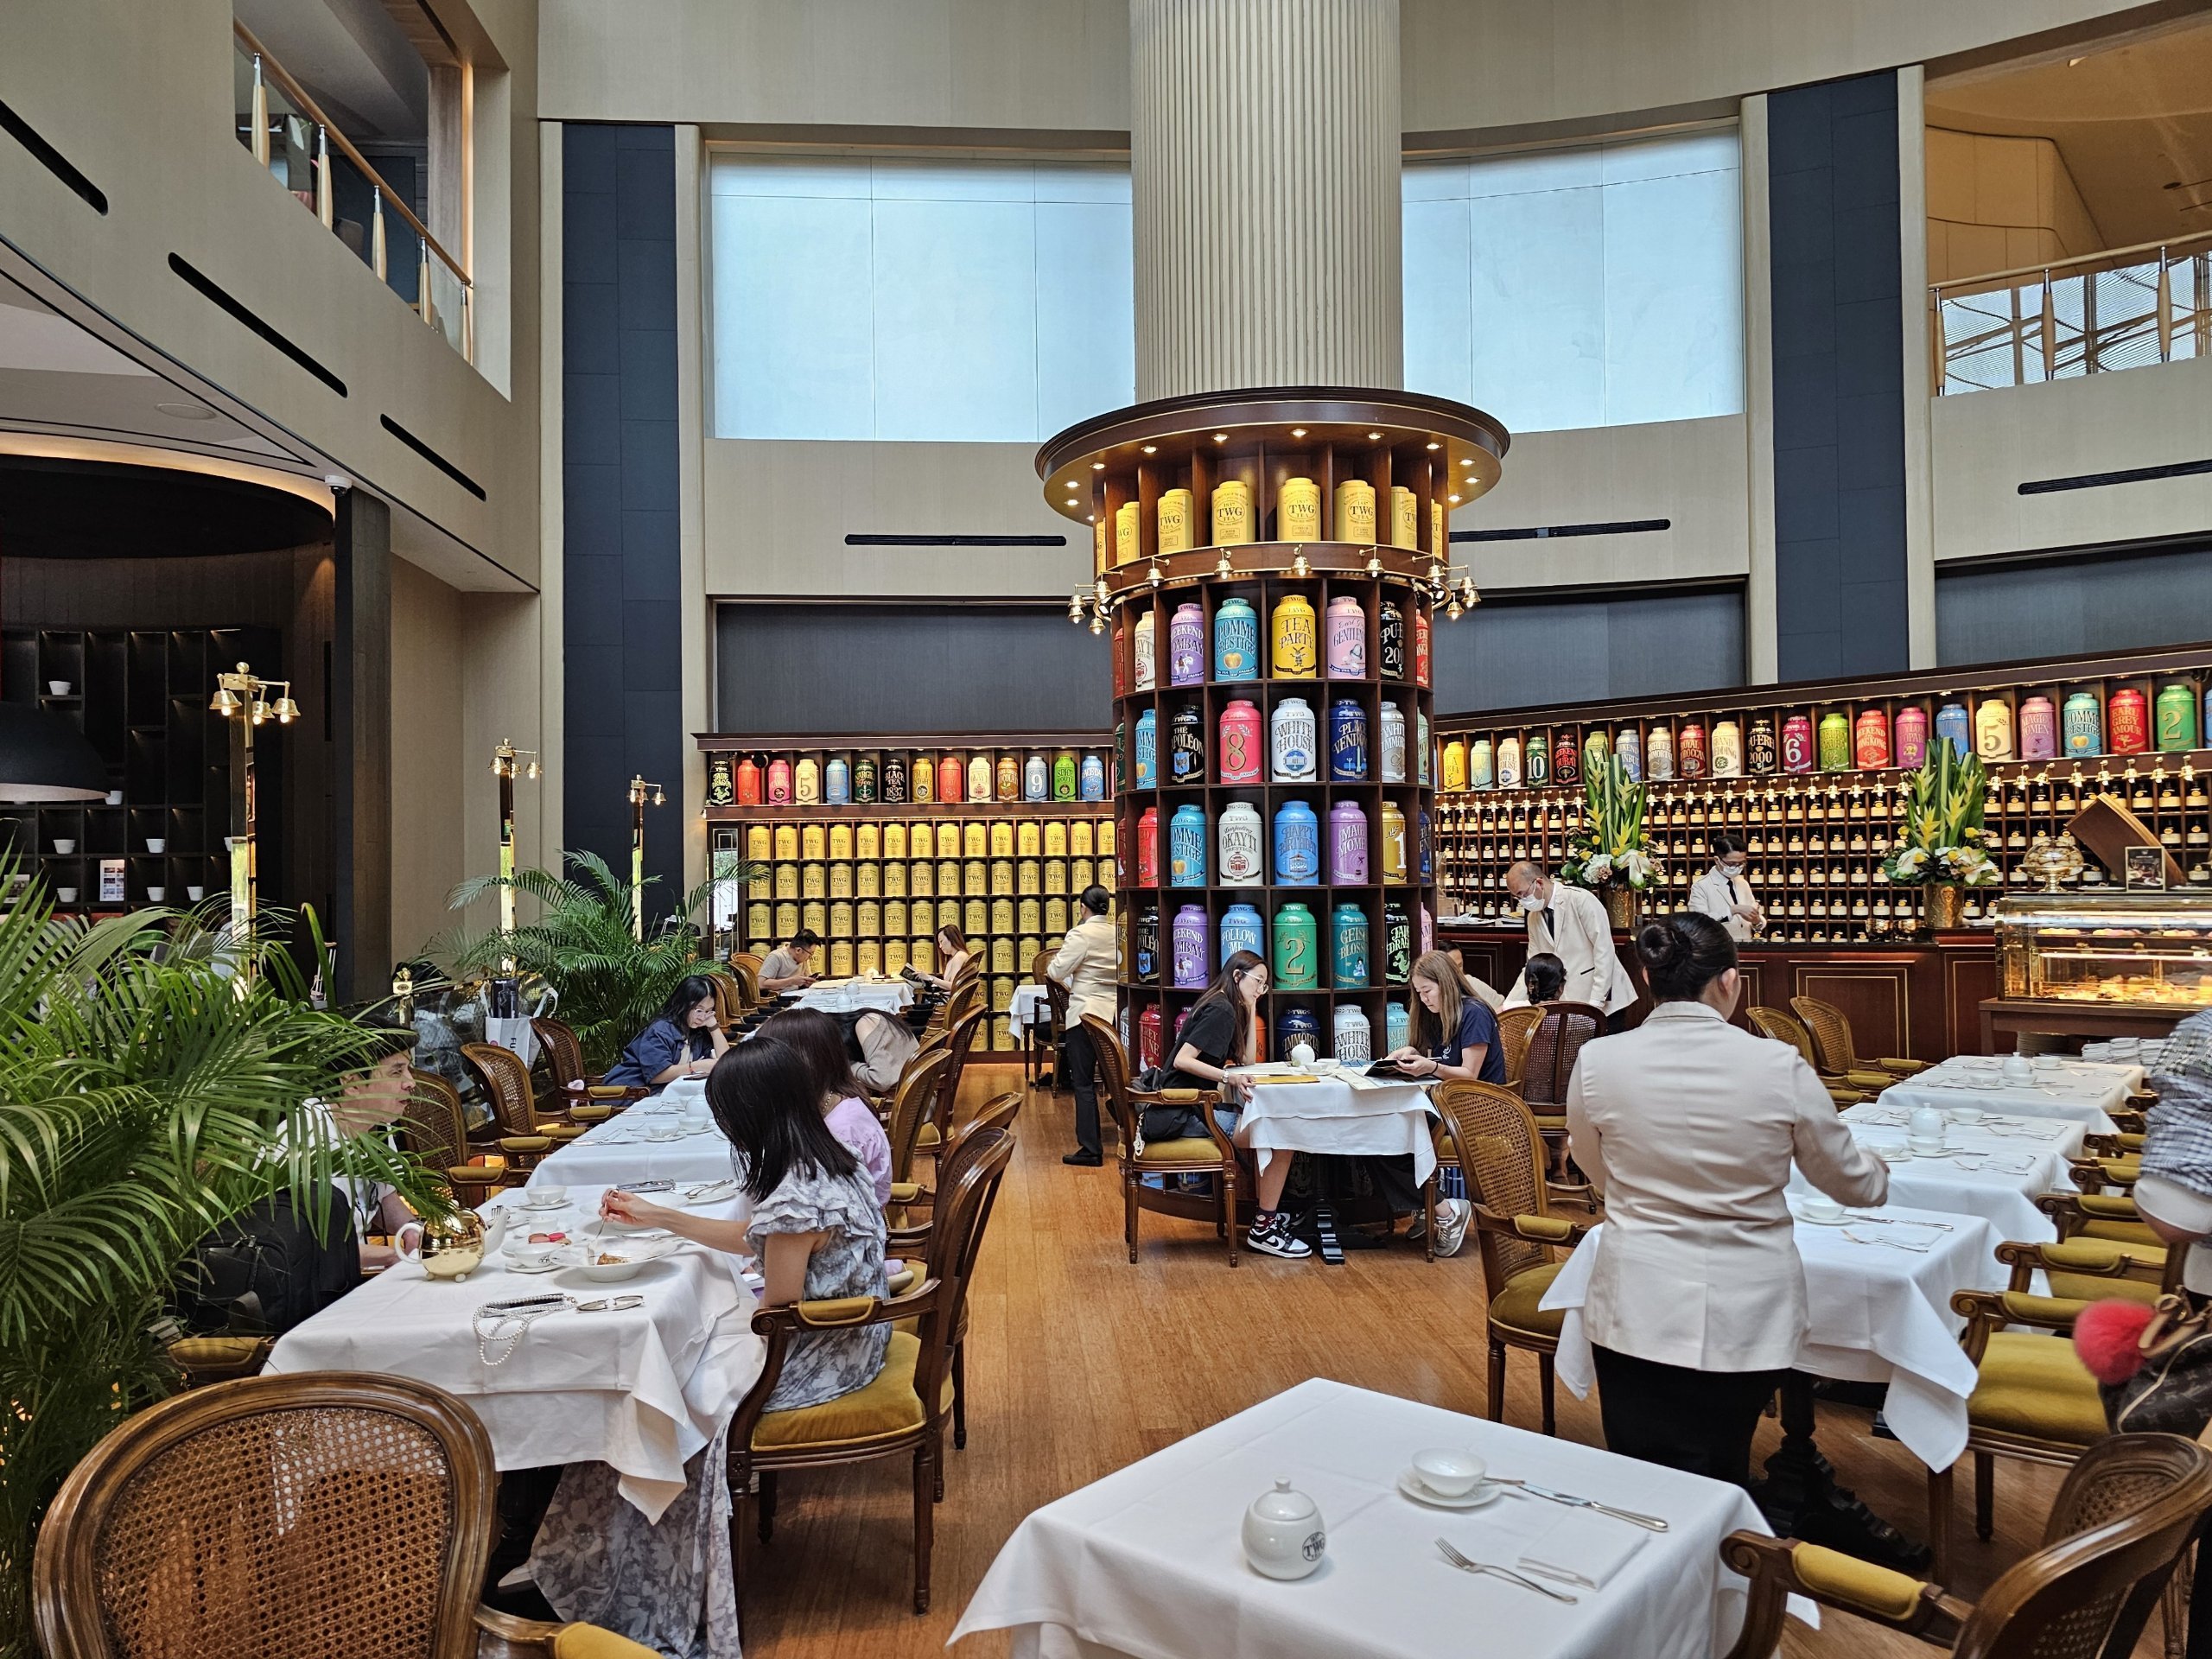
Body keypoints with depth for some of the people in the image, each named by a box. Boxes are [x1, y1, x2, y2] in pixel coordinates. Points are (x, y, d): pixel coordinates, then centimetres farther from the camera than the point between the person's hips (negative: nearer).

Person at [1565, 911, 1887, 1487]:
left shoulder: (1598, 1061, -10)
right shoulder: (1780, 1067, -12)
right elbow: (1854, 1183, 5)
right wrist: (1879, 1174, 29)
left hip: (1639, 1311, 0)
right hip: (1747, 1314, 1)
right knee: (1721, 1484, 18)